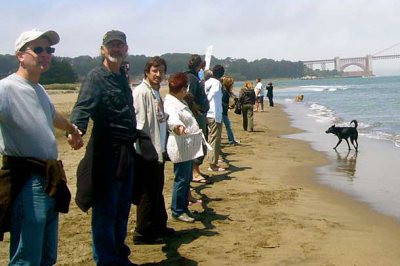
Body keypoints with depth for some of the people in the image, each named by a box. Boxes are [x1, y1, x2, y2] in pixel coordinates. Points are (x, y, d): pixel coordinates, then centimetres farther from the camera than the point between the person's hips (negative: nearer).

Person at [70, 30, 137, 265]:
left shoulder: (122, 77, 14)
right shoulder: (96, 76, -10)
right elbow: (83, 107, -26)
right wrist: (76, 130, -43)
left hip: (126, 151, 8)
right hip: (106, 151, -8)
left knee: (123, 208, 18)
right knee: (105, 210, 0)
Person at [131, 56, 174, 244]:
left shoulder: (156, 93, 14)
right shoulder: (141, 92, -15)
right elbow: (139, 124, -20)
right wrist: (146, 148, -22)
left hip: (157, 151, 10)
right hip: (146, 152, -10)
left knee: (157, 190, 18)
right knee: (148, 193, -2)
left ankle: (159, 226, 31)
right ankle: (142, 233, 9)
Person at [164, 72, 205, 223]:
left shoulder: (180, 101, 16)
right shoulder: (170, 104, -18)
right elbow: (172, 117, -42)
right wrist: (178, 126, -63)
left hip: (189, 147, 11)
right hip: (180, 147, -11)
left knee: (187, 179, 16)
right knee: (181, 180, -5)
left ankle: (184, 208, 26)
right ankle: (178, 212, 4)